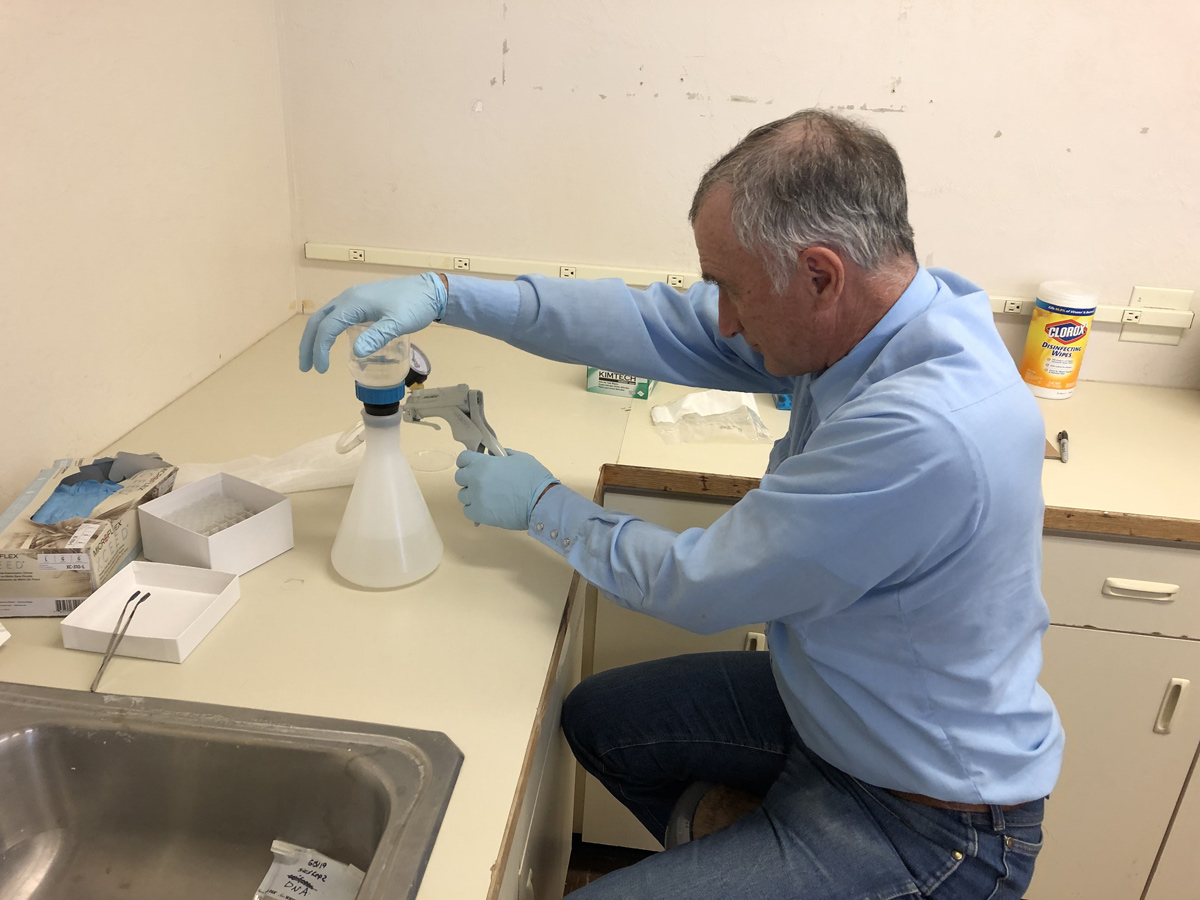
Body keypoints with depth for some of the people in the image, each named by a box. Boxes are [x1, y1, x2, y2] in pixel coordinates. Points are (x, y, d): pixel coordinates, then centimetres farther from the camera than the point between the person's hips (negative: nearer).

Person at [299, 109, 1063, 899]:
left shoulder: (923, 429, -37)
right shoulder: (858, 311, -11)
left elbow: (699, 587, -25)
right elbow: (654, 323, -4)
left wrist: (540, 503, -9)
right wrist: (443, 294, -8)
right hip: (838, 701, 8)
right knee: (597, 717, 18)